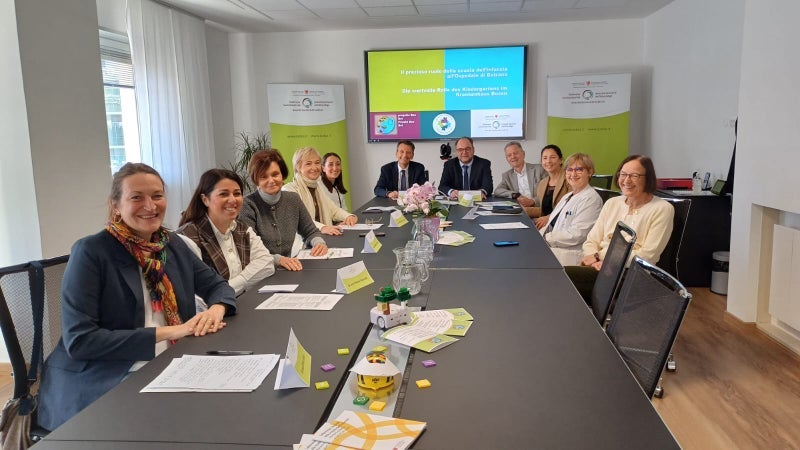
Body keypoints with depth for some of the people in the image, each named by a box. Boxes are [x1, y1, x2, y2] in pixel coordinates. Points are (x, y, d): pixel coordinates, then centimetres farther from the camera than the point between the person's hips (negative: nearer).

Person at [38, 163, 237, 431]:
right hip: (102, 385, -6)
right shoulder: (91, 252, -10)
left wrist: (216, 310, -9)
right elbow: (78, 341, -15)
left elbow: (216, 285, 16)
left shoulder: (173, 245, 8)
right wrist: (167, 332, -19)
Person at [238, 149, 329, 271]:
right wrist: (278, 259, -30)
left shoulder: (293, 199, 8)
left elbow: (310, 232, 19)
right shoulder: (248, 205, -8)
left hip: (288, 271, 3)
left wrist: (319, 243, -3)